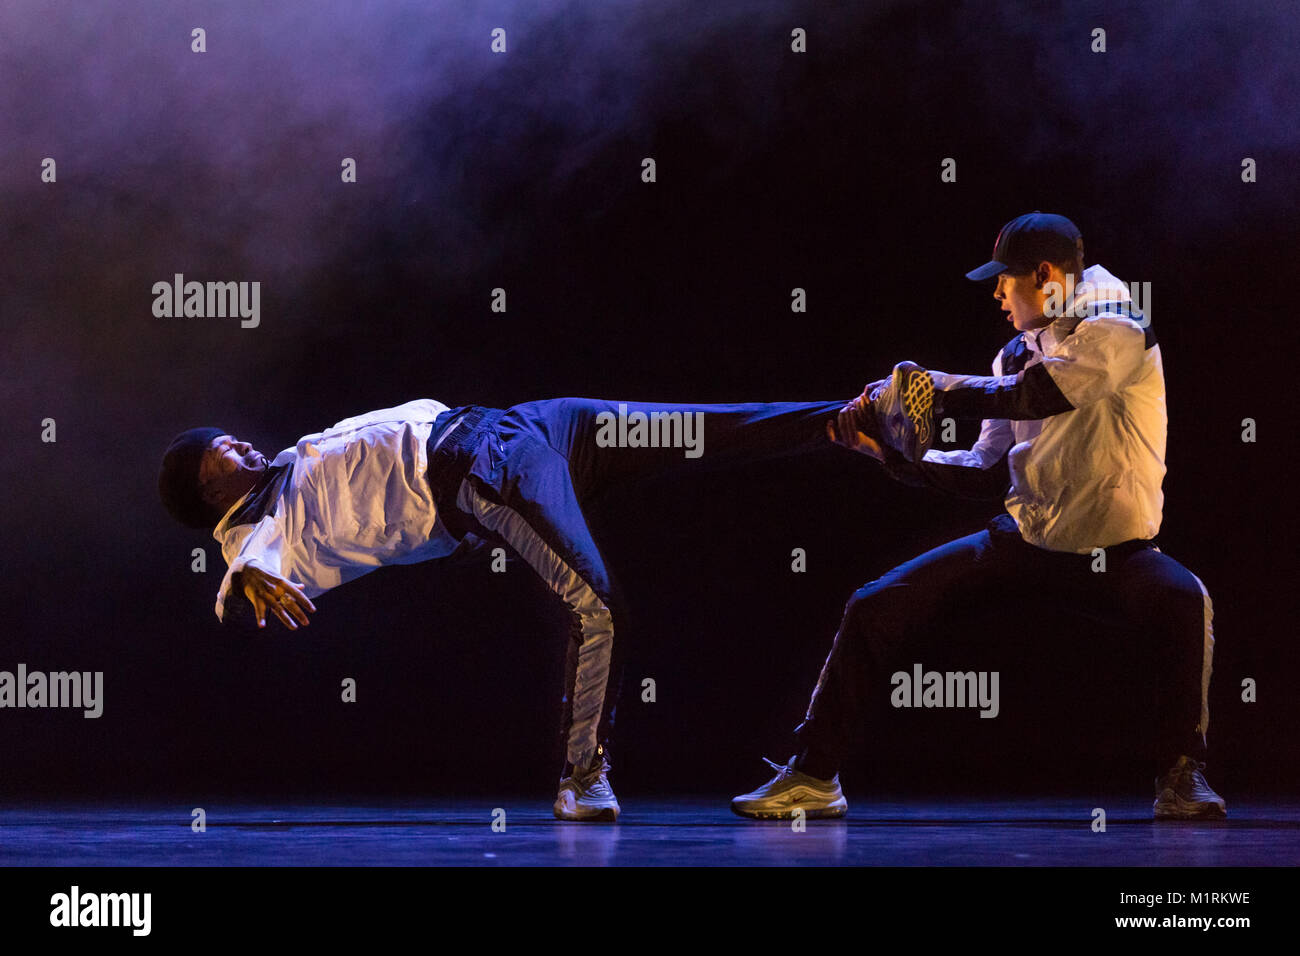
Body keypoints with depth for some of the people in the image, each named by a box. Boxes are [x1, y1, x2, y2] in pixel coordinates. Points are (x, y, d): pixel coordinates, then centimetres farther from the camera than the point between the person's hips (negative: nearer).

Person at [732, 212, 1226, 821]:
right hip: (1025, 539, 6)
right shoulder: (1018, 353, 12)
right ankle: (813, 775, 2)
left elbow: (1036, 395, -23)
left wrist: (932, 389, -13)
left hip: (1112, 552, -6)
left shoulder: (1118, 332, -9)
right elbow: (988, 473, 14)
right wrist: (891, 450, 5)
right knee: (875, 607, -6)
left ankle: (1181, 776, -21)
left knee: (1182, 600, -37)